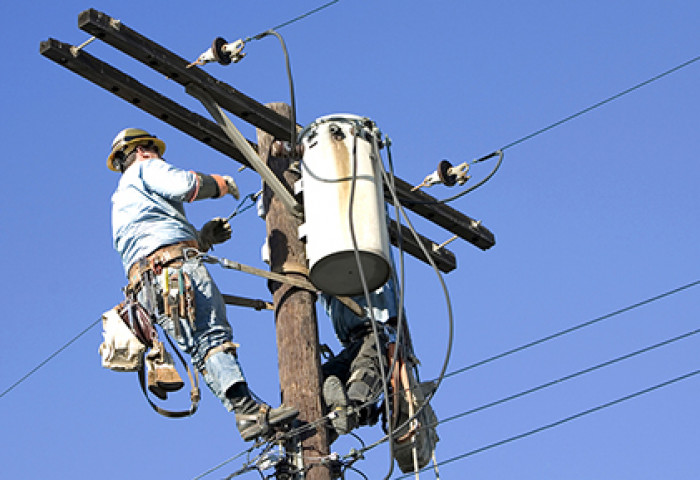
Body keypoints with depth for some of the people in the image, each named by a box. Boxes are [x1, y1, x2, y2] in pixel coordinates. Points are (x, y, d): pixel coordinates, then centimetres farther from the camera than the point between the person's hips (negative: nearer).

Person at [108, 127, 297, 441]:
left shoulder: (119, 203, 39)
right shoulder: (145, 169, 15)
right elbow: (185, 185, -5)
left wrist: (203, 237, 27)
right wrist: (220, 183, 13)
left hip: (146, 285, 8)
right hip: (175, 263, -8)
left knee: (202, 347, -7)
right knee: (214, 335, -22)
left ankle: (246, 415, -20)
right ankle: (247, 407, -38)